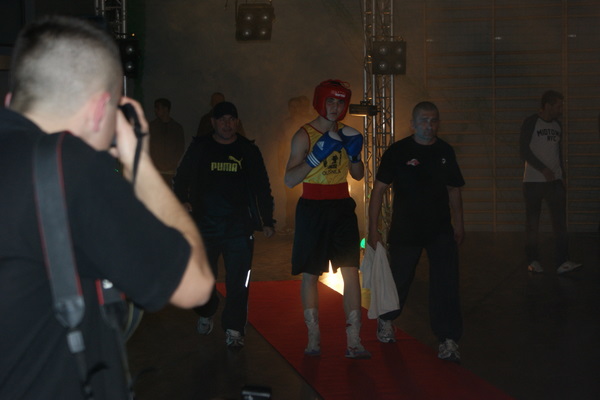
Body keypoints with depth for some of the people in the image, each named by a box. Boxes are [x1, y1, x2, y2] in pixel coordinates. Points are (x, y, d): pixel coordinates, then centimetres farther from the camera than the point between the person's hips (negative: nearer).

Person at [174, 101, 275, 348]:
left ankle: (234, 329, 4)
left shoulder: (248, 150, 9)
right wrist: (182, 201, -8)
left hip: (238, 226, 0)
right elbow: (182, 179, 12)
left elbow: (262, 187, 11)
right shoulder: (199, 148, 7)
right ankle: (206, 313, 35)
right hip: (204, 224, 1)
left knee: (237, 281, -5)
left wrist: (267, 221, 6)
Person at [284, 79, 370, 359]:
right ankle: (313, 338, 14)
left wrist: (354, 155, -4)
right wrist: (316, 157, -23)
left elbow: (358, 175, 16)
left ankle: (354, 341, -6)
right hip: (313, 210, -3)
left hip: (342, 207, 3)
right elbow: (290, 180, -13)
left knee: (351, 271, -7)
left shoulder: (346, 134, 8)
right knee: (310, 275, 3)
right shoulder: (304, 135, -6)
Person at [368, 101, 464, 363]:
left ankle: (448, 341, -3)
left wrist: (459, 224, 14)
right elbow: (379, 189, -7)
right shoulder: (398, 151, -8)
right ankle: (386, 320, 41)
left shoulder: (445, 152, 4)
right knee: (399, 279, 11)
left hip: (441, 230, 3)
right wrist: (373, 229, -11)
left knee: (446, 284, -8)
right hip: (405, 230, -2)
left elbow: (454, 190, 15)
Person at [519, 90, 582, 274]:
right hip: (533, 181, -4)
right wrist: (543, 170, -18)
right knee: (532, 223, 3)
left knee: (560, 221, -4)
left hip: (555, 181, 5)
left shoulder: (557, 125, 10)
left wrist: (560, 174, 12)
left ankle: (562, 262, -7)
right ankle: (532, 260, 13)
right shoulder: (530, 123, -7)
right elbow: (524, 151, -12)